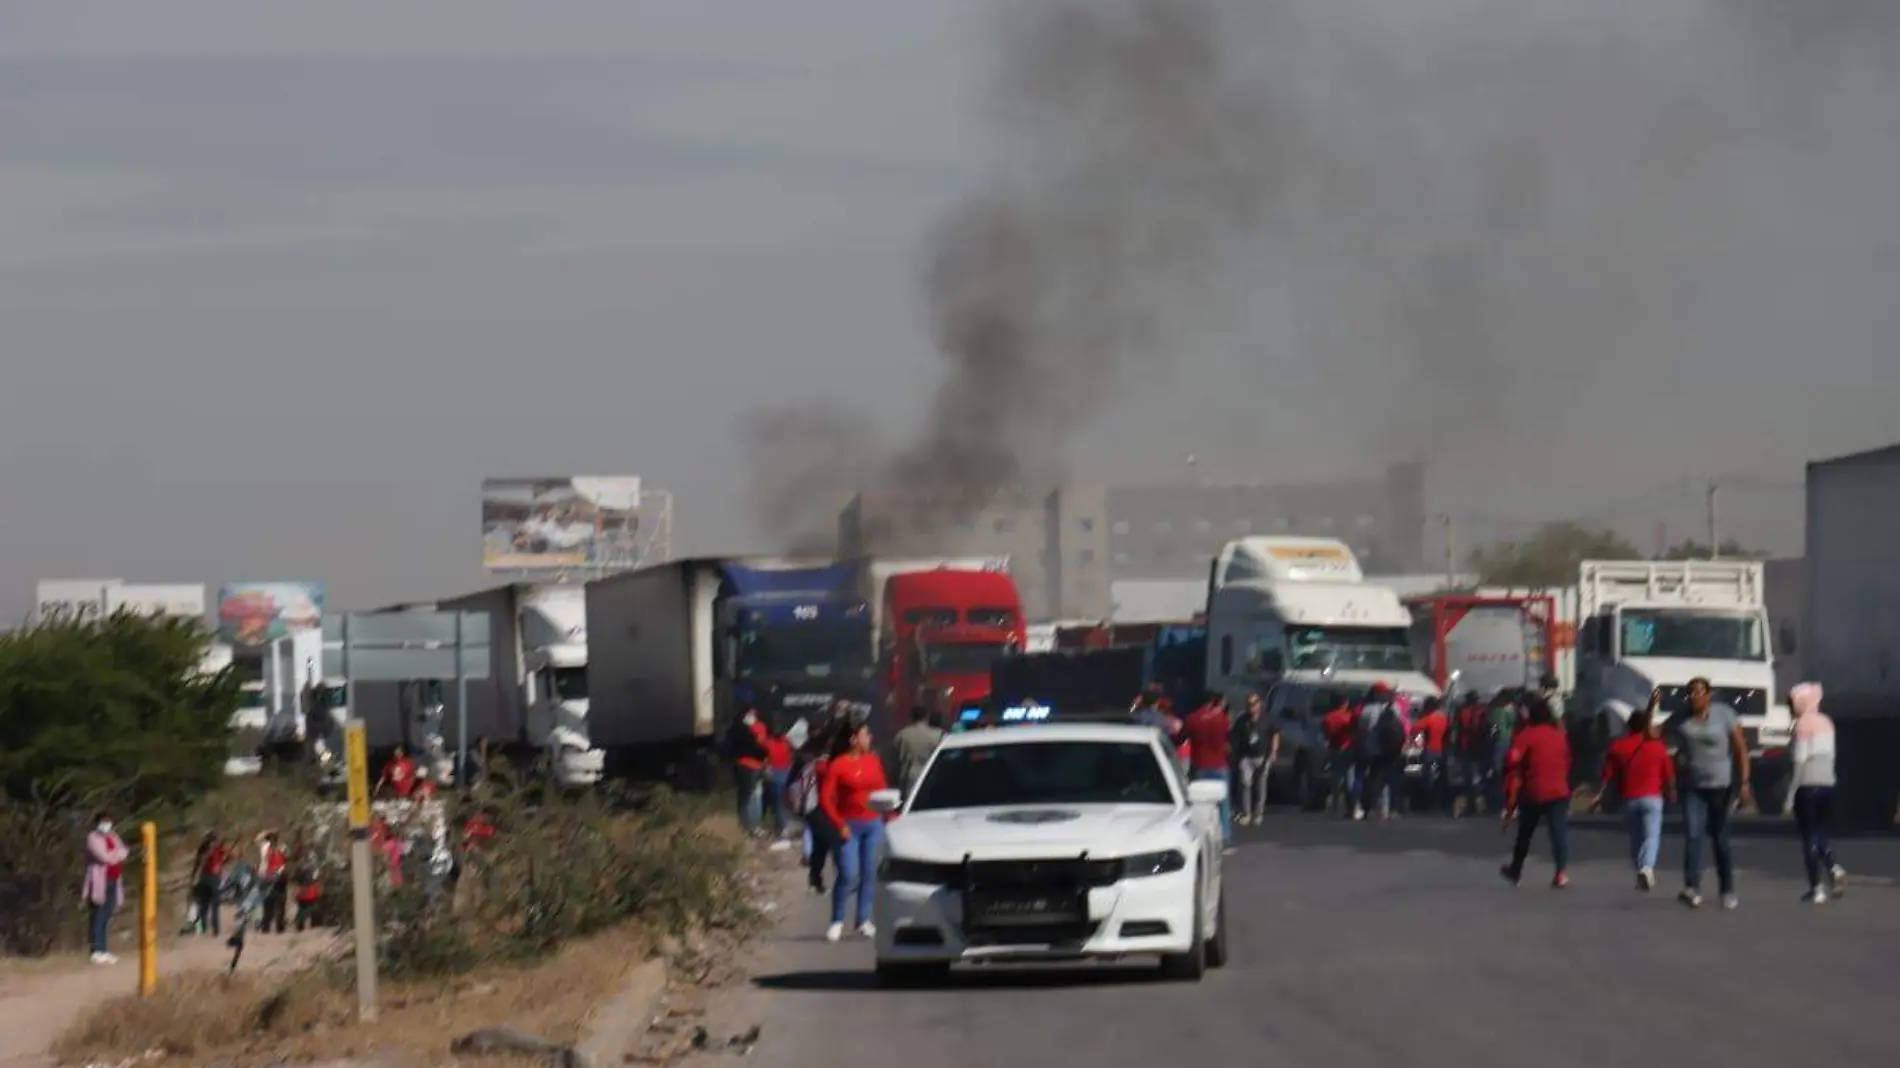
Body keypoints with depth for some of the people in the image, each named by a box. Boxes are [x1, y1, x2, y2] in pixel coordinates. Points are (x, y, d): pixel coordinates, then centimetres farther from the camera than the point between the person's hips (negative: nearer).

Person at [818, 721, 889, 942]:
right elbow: (825, 798, -8)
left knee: (869, 873, 4)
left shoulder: (873, 760, 7)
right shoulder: (838, 765, -7)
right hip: (850, 825, -4)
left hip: (873, 823, 4)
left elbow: (882, 790, 12)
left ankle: (863, 920, 13)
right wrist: (840, 825, -13)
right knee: (848, 875, -10)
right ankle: (837, 922, 1)